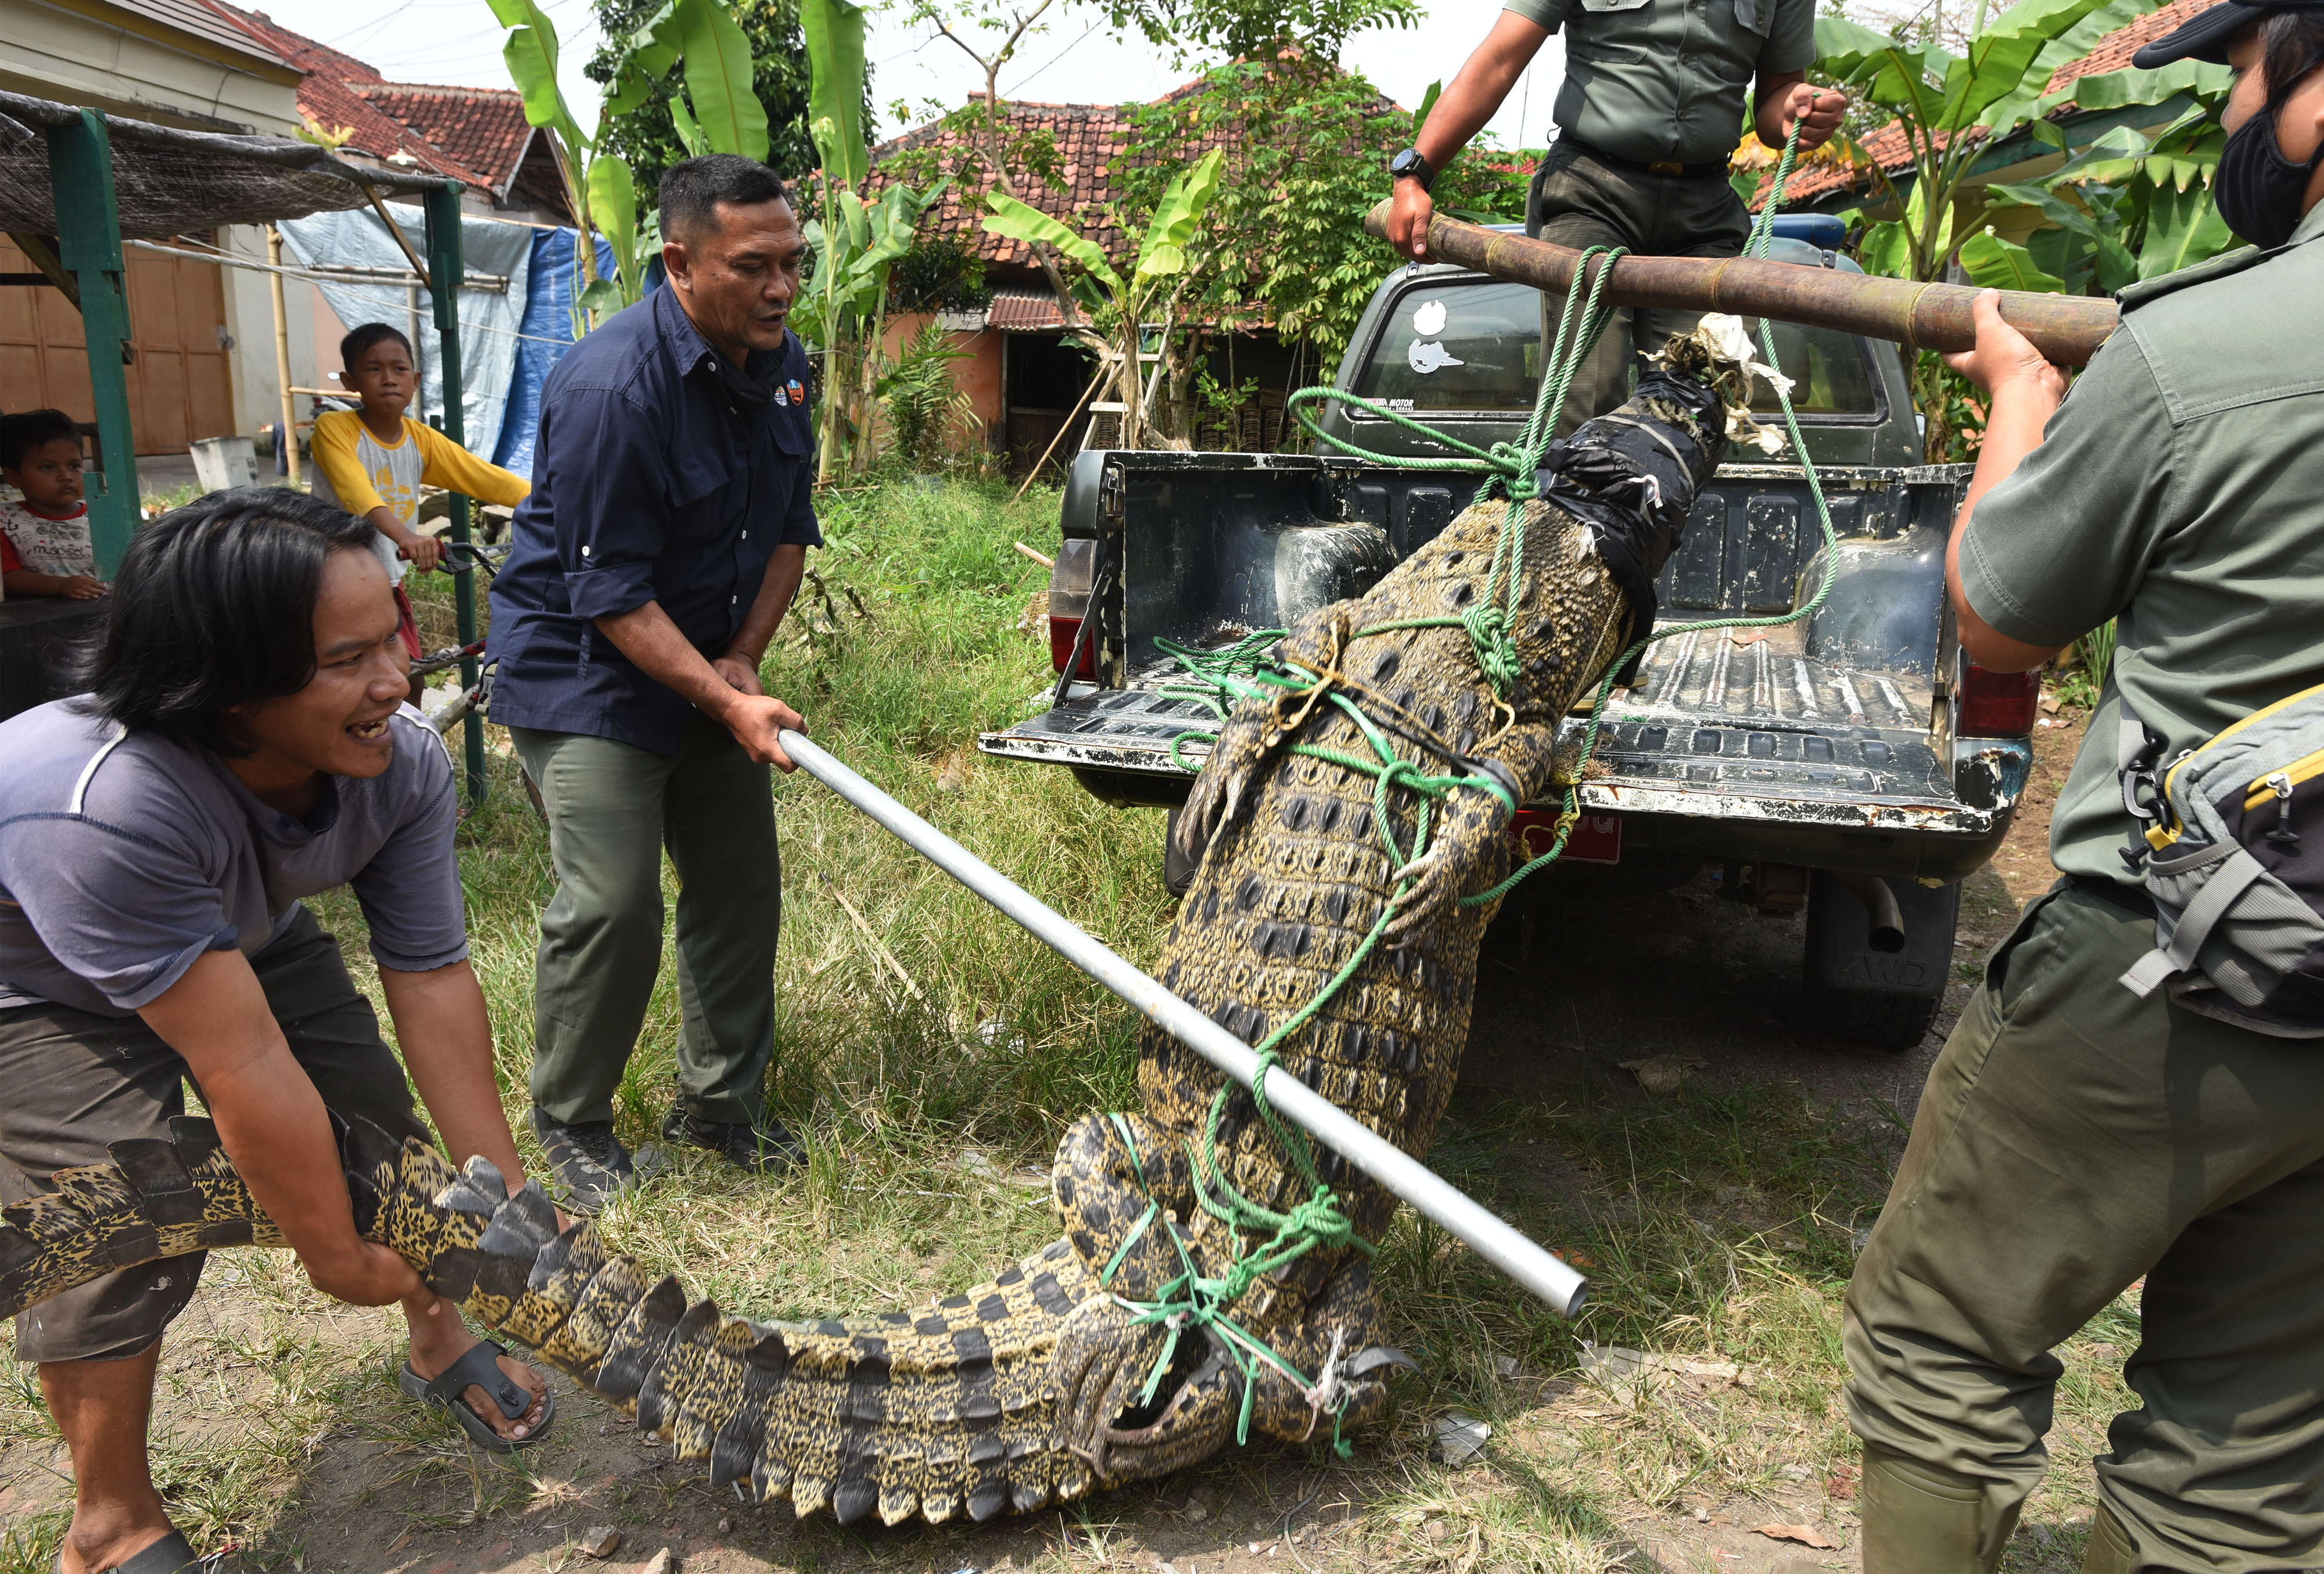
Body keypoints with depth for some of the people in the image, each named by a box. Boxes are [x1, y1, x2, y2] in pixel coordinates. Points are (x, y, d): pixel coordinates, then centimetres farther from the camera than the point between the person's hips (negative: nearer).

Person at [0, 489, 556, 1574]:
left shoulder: (401, 762, -28)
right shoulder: (104, 809, -45)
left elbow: (434, 982, -22)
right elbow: (245, 1068, -38)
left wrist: (507, 1195, -18)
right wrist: (335, 1255, -28)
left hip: (241, 936, 5)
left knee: (380, 1137, 0)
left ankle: (440, 1343, 28)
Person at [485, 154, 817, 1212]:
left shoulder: (781, 362, -1)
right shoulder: (613, 388, -26)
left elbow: (790, 525, 8)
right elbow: (611, 595, -25)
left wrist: (745, 658, -4)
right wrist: (726, 703, -27)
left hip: (713, 663, 8)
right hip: (584, 670, -7)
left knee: (741, 885, 9)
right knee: (611, 906, -10)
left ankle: (718, 1101, 26)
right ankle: (569, 1123, 14)